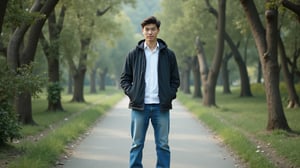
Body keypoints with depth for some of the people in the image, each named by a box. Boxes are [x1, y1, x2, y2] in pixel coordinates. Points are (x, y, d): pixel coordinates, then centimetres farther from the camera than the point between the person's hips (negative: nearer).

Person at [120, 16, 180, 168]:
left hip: (161, 107, 0)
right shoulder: (134, 54, 6)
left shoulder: (168, 54, 7)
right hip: (139, 106, 0)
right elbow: (124, 78, 9)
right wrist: (132, 94, -6)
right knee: (137, 144, 4)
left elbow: (175, 79, 11)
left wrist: (169, 96, -4)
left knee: (163, 145, 4)